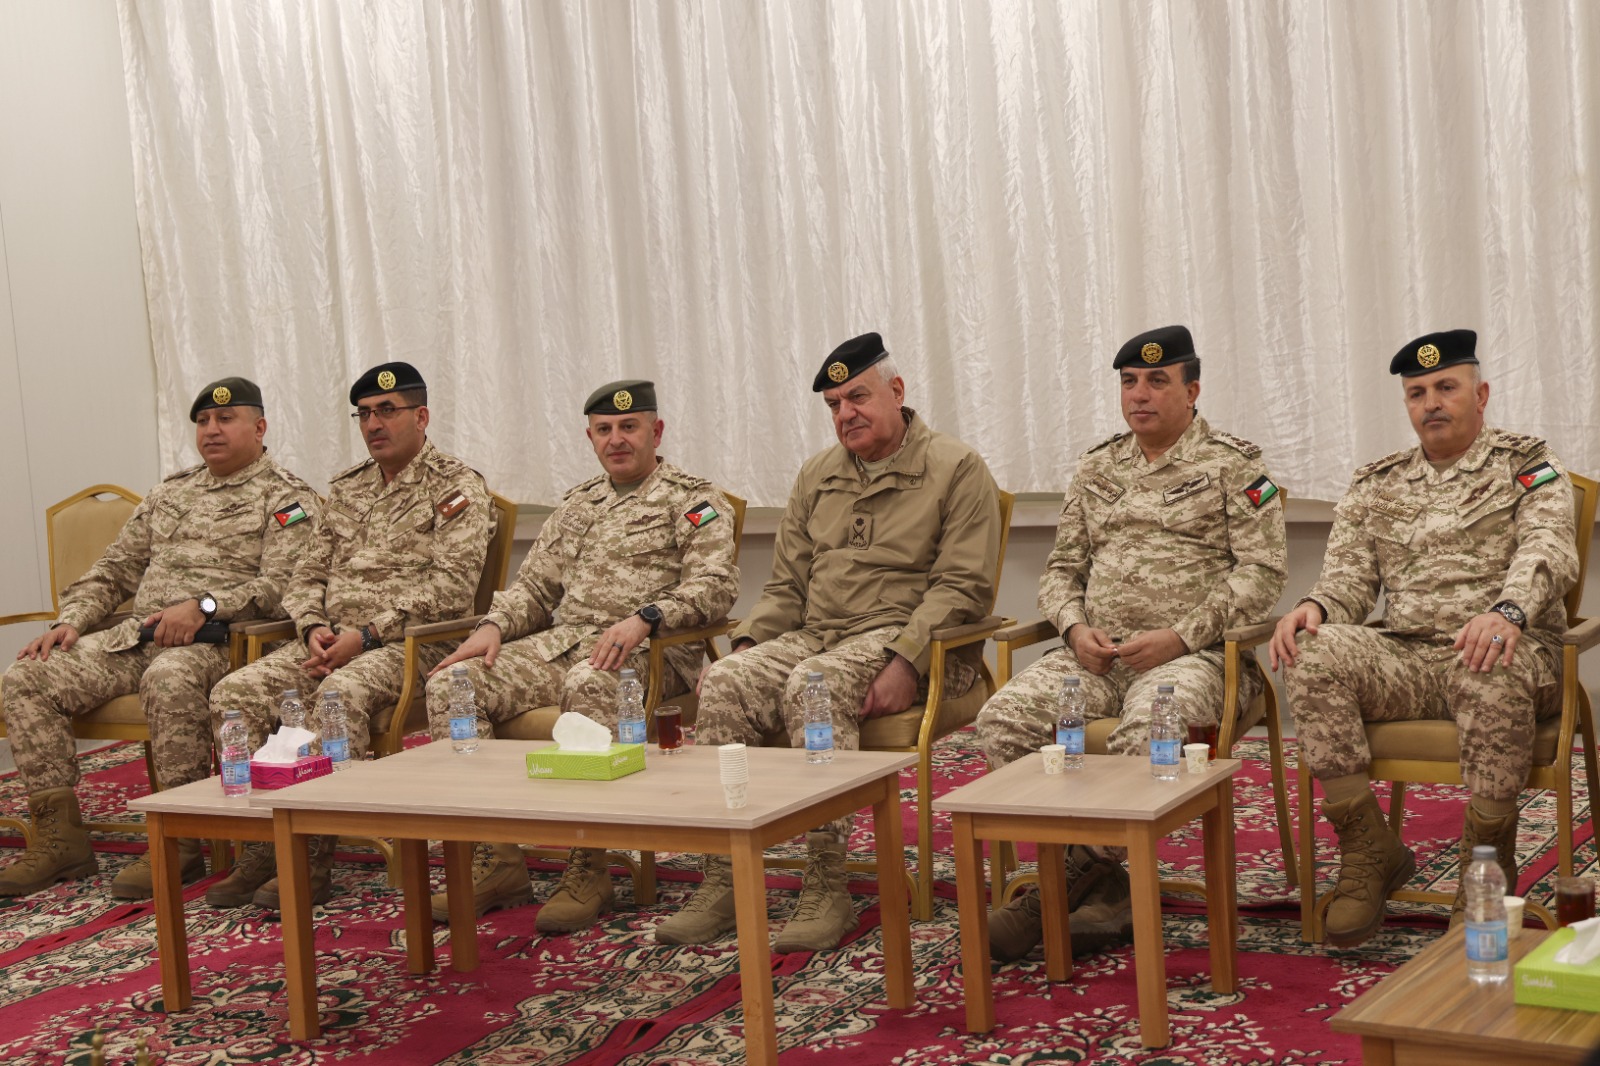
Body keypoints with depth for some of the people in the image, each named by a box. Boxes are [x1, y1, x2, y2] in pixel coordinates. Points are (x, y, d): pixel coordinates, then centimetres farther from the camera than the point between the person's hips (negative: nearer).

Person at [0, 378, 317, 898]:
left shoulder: (286, 498, 3)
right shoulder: (170, 493, 24)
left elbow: (279, 586, -11)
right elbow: (114, 569, 25)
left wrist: (203, 606, -22)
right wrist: (70, 621, 7)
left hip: (214, 640, -7)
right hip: (137, 635, 7)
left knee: (168, 678, -41)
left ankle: (179, 841, -30)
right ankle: (59, 837, -9)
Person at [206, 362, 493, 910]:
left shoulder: (457, 487, 1)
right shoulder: (346, 489, 22)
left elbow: (449, 587, -11)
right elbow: (307, 576, 20)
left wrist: (367, 633, -18)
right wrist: (315, 627, -4)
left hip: (408, 642, -6)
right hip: (330, 639, 6)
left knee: (341, 694, -37)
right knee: (236, 691, -18)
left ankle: (313, 858, -30)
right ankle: (260, 846, -16)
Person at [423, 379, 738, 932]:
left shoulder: (692, 499, 5)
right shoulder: (577, 505, 25)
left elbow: (715, 584, -9)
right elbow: (534, 584, 25)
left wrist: (643, 618, -25)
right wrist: (494, 627, 4)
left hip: (646, 652, -6)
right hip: (560, 641, 6)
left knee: (588, 685, -42)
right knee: (450, 684, -16)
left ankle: (587, 871, -32)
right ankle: (496, 861, -16)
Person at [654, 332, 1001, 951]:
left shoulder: (957, 470, 0)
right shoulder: (818, 476, 20)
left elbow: (961, 587, -9)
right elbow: (787, 584, 20)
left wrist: (907, 662, -23)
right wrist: (749, 640, 0)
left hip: (901, 636, -6)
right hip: (816, 634, 6)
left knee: (812, 685, -35)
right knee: (723, 682, -22)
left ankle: (825, 888, -30)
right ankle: (722, 882, -22)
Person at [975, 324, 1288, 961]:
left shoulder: (1233, 465, 4)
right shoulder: (1097, 469, 20)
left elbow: (1262, 571, -4)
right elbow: (1062, 568, 22)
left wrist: (1180, 636, -15)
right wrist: (1076, 628, -1)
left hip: (1193, 654, -5)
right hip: (1098, 654, 5)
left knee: (1147, 727, -39)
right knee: (1005, 718, -22)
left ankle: (1076, 878, -20)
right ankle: (1101, 884, -16)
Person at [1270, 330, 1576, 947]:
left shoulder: (1527, 465, 8)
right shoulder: (1376, 485, 21)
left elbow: (1548, 548, -10)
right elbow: (1349, 575, 12)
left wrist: (1507, 610, -33)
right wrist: (1313, 606, -14)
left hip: (1507, 649, -3)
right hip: (1406, 660, 4)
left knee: (1491, 670, -40)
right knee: (1314, 653, -26)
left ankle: (1487, 867, -21)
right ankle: (1369, 850, -18)